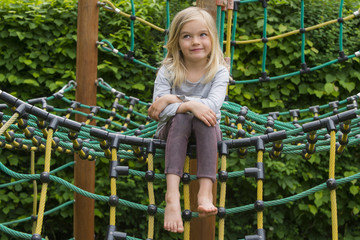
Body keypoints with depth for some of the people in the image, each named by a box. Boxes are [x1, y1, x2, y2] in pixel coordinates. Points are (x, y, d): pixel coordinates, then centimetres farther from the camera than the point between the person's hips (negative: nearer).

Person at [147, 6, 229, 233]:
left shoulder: (219, 71, -8)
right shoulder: (167, 71, -7)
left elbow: (213, 104, -26)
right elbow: (159, 110, -19)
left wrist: (174, 100, -28)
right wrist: (189, 105, -34)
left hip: (206, 131, 0)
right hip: (174, 130, 0)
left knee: (203, 117, -33)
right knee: (181, 117, -33)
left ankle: (206, 191, -46)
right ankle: (172, 194, -49)